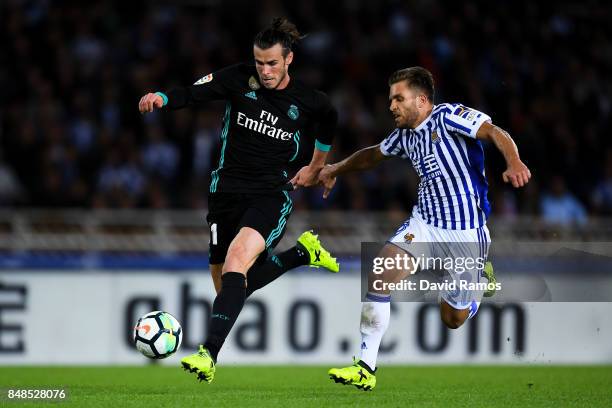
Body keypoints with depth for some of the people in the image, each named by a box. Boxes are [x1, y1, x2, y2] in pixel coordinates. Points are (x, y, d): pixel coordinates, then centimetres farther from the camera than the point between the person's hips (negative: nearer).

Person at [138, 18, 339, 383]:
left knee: (237, 259, -30)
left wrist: (317, 167, 28)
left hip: (271, 194, -3)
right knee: (230, 284, 9)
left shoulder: (309, 102, -2)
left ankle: (210, 355, -38)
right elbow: (193, 93, -16)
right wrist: (161, 99, -37)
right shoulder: (240, 79, -4)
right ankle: (302, 253, 35)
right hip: (227, 191, 3)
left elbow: (329, 120, 22)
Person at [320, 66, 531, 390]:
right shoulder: (404, 135, 7)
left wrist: (514, 163, -45)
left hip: (466, 233, -5)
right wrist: (336, 169, 32)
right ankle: (366, 367, -14)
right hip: (424, 223, 5)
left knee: (454, 319, 6)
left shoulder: (448, 116, -14)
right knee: (379, 278, -18)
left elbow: (494, 133, -27)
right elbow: (374, 155, 28)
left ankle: (480, 278, 40)